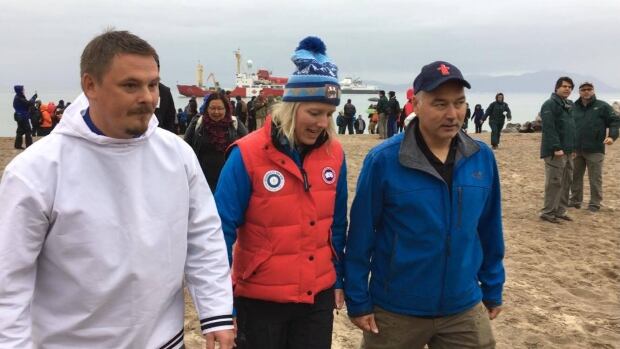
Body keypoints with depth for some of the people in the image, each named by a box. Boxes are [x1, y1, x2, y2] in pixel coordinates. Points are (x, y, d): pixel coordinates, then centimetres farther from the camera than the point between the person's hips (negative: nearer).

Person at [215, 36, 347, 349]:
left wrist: (338, 279, 11)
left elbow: (336, 224, 6)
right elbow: (223, 228, -14)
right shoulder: (248, 155, -17)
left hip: (318, 297, 4)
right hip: (260, 299, -3)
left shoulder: (334, 154, -3)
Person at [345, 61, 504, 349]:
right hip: (395, 312, -3)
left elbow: (489, 230, 7)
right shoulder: (383, 160, -15)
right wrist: (358, 301, -8)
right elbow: (361, 234, -11)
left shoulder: (482, 158, -2)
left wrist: (492, 289, 11)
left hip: (464, 310, 3)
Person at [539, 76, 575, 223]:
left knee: (566, 182, 12)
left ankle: (560, 211, 20)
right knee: (554, 182, -7)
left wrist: (573, 147, 17)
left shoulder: (569, 105, 18)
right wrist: (556, 148, -23)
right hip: (555, 151, -9)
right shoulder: (550, 104, -11)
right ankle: (548, 212, 0)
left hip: (567, 151, 9)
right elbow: (549, 129, -19)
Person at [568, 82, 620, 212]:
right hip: (576, 150, 4)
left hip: (595, 150, -4)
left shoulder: (602, 106, 0)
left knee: (595, 178, 1)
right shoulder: (573, 107, 10)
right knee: (575, 176, 11)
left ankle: (595, 203, 10)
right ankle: (575, 200, 23)